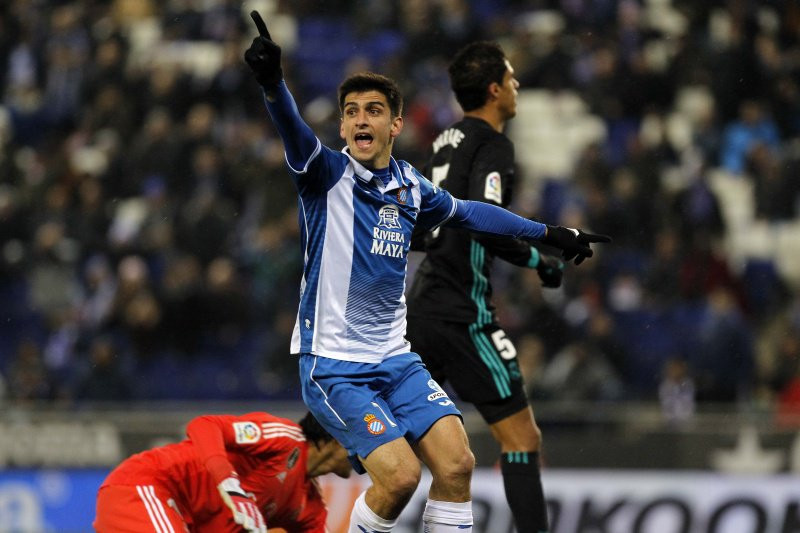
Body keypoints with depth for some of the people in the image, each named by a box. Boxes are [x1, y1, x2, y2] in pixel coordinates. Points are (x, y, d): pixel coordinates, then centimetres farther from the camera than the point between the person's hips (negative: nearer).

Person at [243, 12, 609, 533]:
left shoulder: (410, 187, 7)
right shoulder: (328, 174, -9)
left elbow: (466, 212, 26)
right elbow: (294, 131, -30)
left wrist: (549, 234, 31)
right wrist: (272, 81, -50)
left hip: (394, 358, 5)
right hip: (333, 365, -5)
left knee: (457, 462, -10)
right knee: (400, 475, -20)